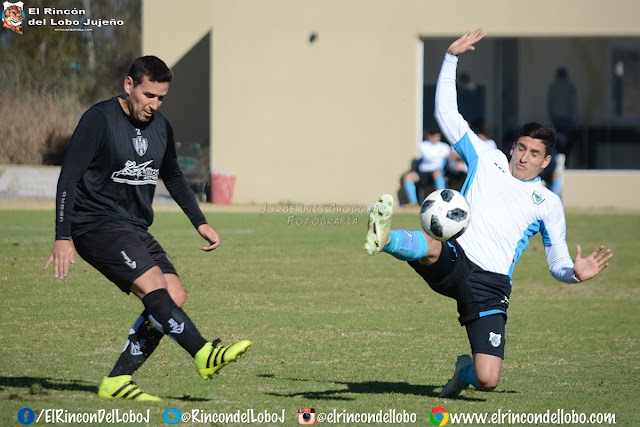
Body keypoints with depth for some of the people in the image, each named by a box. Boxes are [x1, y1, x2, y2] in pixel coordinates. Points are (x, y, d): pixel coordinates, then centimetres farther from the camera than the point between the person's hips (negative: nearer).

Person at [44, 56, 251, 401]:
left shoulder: (160, 127, 11)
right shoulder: (99, 120, -11)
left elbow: (172, 176, 28)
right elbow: (69, 176, -13)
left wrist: (200, 222, 23)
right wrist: (63, 237, -19)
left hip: (135, 230, 8)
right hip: (97, 226, -8)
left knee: (175, 296, -7)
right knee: (153, 283, -25)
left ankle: (117, 381, -5)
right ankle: (204, 355, -29)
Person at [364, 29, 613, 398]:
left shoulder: (549, 204, 16)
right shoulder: (487, 160, 16)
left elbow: (558, 263, 19)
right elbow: (447, 115, 15)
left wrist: (575, 272, -6)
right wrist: (452, 58, 9)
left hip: (490, 284, 1)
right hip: (454, 260, 0)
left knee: (488, 381, -11)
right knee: (430, 246, -40)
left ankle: (465, 371, 25)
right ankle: (384, 239, -72)